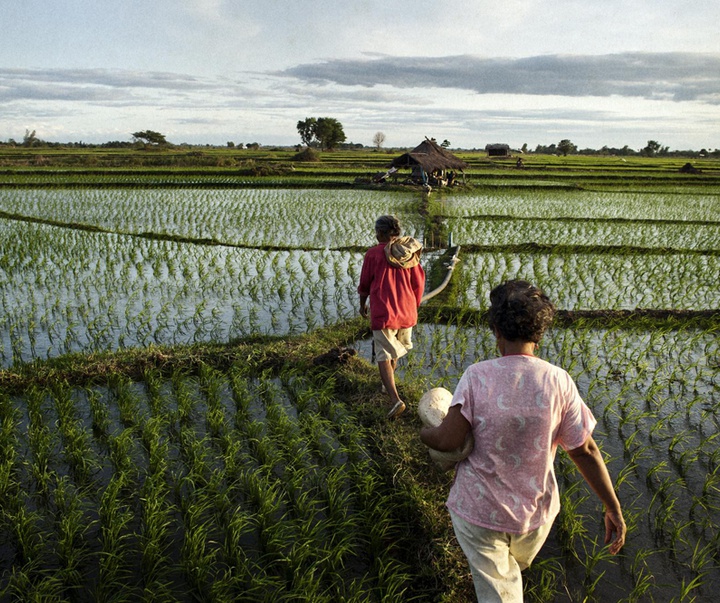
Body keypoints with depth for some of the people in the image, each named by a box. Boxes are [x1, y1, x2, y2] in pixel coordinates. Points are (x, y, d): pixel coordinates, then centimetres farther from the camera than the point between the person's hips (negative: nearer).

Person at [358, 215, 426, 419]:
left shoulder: (374, 253, -8)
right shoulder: (410, 252, 2)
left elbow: (364, 284, 0)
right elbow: (419, 284, 6)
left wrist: (362, 305, 17)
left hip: (382, 313, -5)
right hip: (406, 313, 5)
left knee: (384, 357, -1)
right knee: (396, 349, 26)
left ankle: (395, 399, -16)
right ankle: (389, 384, 45)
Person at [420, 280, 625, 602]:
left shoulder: (477, 376, -20)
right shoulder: (558, 382, -14)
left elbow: (448, 439, -24)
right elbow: (585, 450, -11)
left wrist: (424, 432, -1)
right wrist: (614, 508, 0)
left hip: (478, 510, -3)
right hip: (535, 512, 3)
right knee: (516, 567, 34)